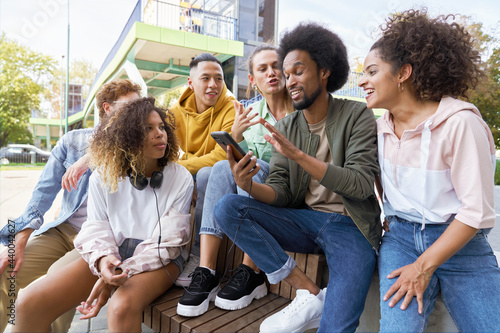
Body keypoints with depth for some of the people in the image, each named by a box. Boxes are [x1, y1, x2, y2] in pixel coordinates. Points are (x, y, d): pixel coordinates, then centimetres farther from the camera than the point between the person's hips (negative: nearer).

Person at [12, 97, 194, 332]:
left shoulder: (180, 178, -7)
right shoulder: (104, 176, 2)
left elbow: (167, 242, -9)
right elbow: (97, 226, 3)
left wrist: (121, 273, -18)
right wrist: (103, 258, -21)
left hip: (159, 259, -3)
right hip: (113, 253, 3)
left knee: (122, 306, -35)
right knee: (30, 304, -14)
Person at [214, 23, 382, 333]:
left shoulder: (357, 115, -4)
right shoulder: (285, 127, 7)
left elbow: (361, 185, -15)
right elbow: (280, 193, 0)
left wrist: (298, 155, -24)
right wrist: (251, 186, -23)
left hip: (350, 224, -5)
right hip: (303, 220, 5)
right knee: (227, 207, -19)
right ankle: (311, 293, -15)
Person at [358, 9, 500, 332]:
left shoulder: (460, 122, -14)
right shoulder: (381, 127, 3)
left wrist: (424, 266, -17)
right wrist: (390, 220, 2)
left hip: (458, 240, -2)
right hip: (400, 236, 3)